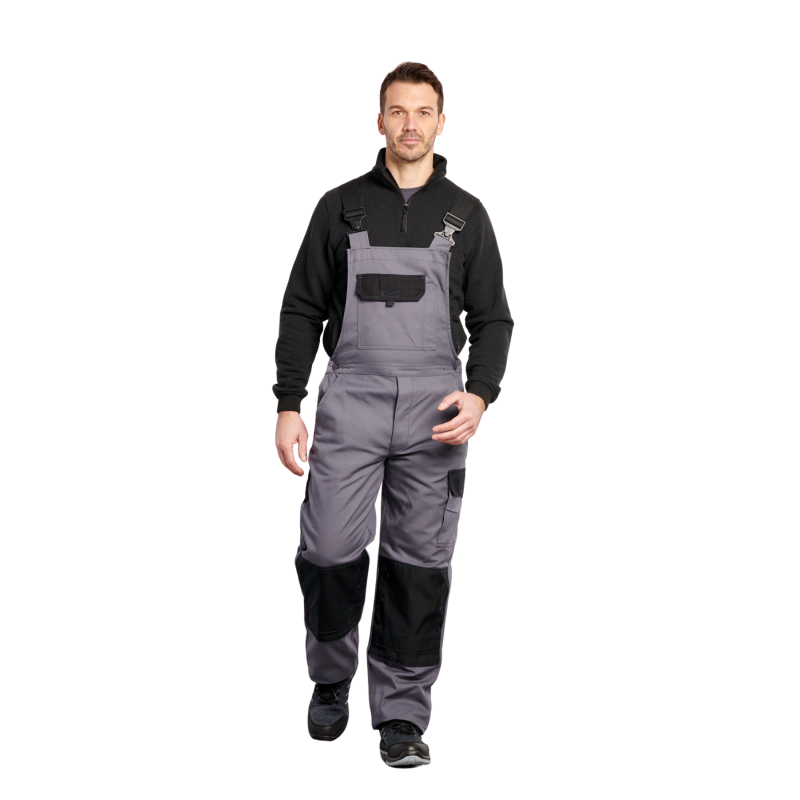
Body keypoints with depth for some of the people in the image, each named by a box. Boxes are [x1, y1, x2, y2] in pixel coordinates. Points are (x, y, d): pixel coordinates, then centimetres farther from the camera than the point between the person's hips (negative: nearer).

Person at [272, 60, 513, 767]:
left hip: (436, 406, 1)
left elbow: (493, 318, 10)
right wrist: (288, 405, 0)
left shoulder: (467, 213, 11)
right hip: (350, 397, 0)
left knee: (420, 563, -1)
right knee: (330, 550, -9)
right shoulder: (341, 207, 10)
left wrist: (479, 393, -9)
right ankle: (331, 678, 17)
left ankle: (401, 715, 9)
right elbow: (302, 310, 9)